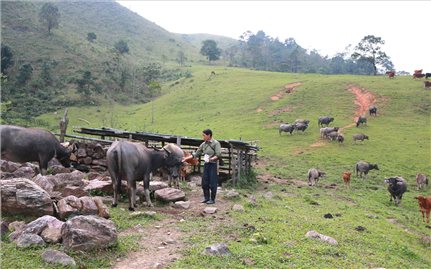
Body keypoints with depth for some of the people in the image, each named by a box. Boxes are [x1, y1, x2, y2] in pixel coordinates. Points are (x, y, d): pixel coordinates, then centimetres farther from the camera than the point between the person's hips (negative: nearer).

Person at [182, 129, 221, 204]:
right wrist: (186, 158, 6)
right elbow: (196, 154, 11)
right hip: (206, 164, 6)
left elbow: (218, 155, -14)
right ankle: (206, 197, 24)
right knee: (204, 182, 10)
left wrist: (211, 159, -22)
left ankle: (212, 199, 12)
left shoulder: (216, 143, -9)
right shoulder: (203, 144, 8)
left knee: (212, 183, -1)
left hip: (213, 165, -6)